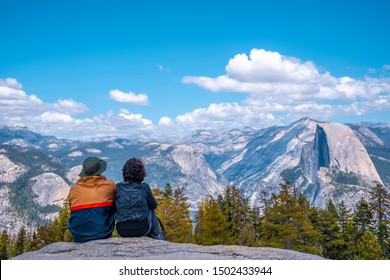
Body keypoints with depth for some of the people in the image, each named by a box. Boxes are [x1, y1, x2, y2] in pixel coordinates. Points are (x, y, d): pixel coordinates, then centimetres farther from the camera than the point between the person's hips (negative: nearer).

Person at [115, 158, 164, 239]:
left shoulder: (118, 187, -3)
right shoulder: (144, 187, -9)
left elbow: (114, 208, 10)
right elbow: (154, 205, 5)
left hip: (122, 230, 2)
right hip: (141, 229, -2)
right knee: (151, 209, 27)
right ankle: (157, 235, 37)